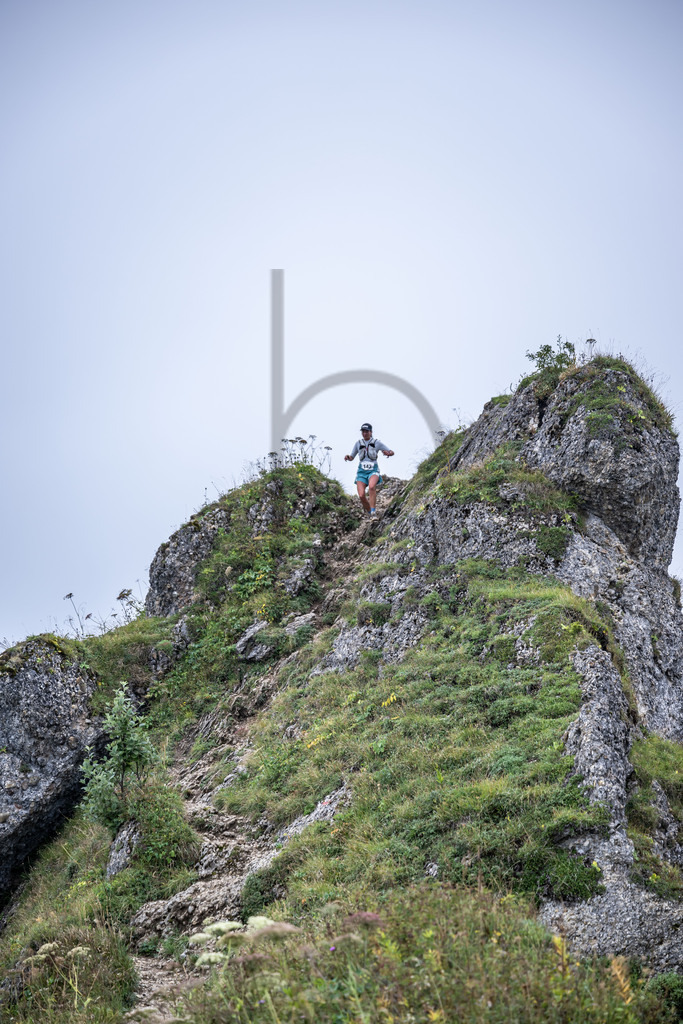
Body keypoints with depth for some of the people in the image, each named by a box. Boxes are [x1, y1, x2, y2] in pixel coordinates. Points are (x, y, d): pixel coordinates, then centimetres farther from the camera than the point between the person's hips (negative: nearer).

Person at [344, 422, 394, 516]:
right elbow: (352, 458, 21)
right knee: (361, 496, -15)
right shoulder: (358, 443, 12)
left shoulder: (377, 442, 4)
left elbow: (392, 452, 4)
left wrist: (388, 453, -19)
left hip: (373, 470, -3)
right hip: (361, 471, 3)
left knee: (371, 487, -36)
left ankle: (373, 511, -33)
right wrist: (347, 457, -3)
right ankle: (370, 514, 9)